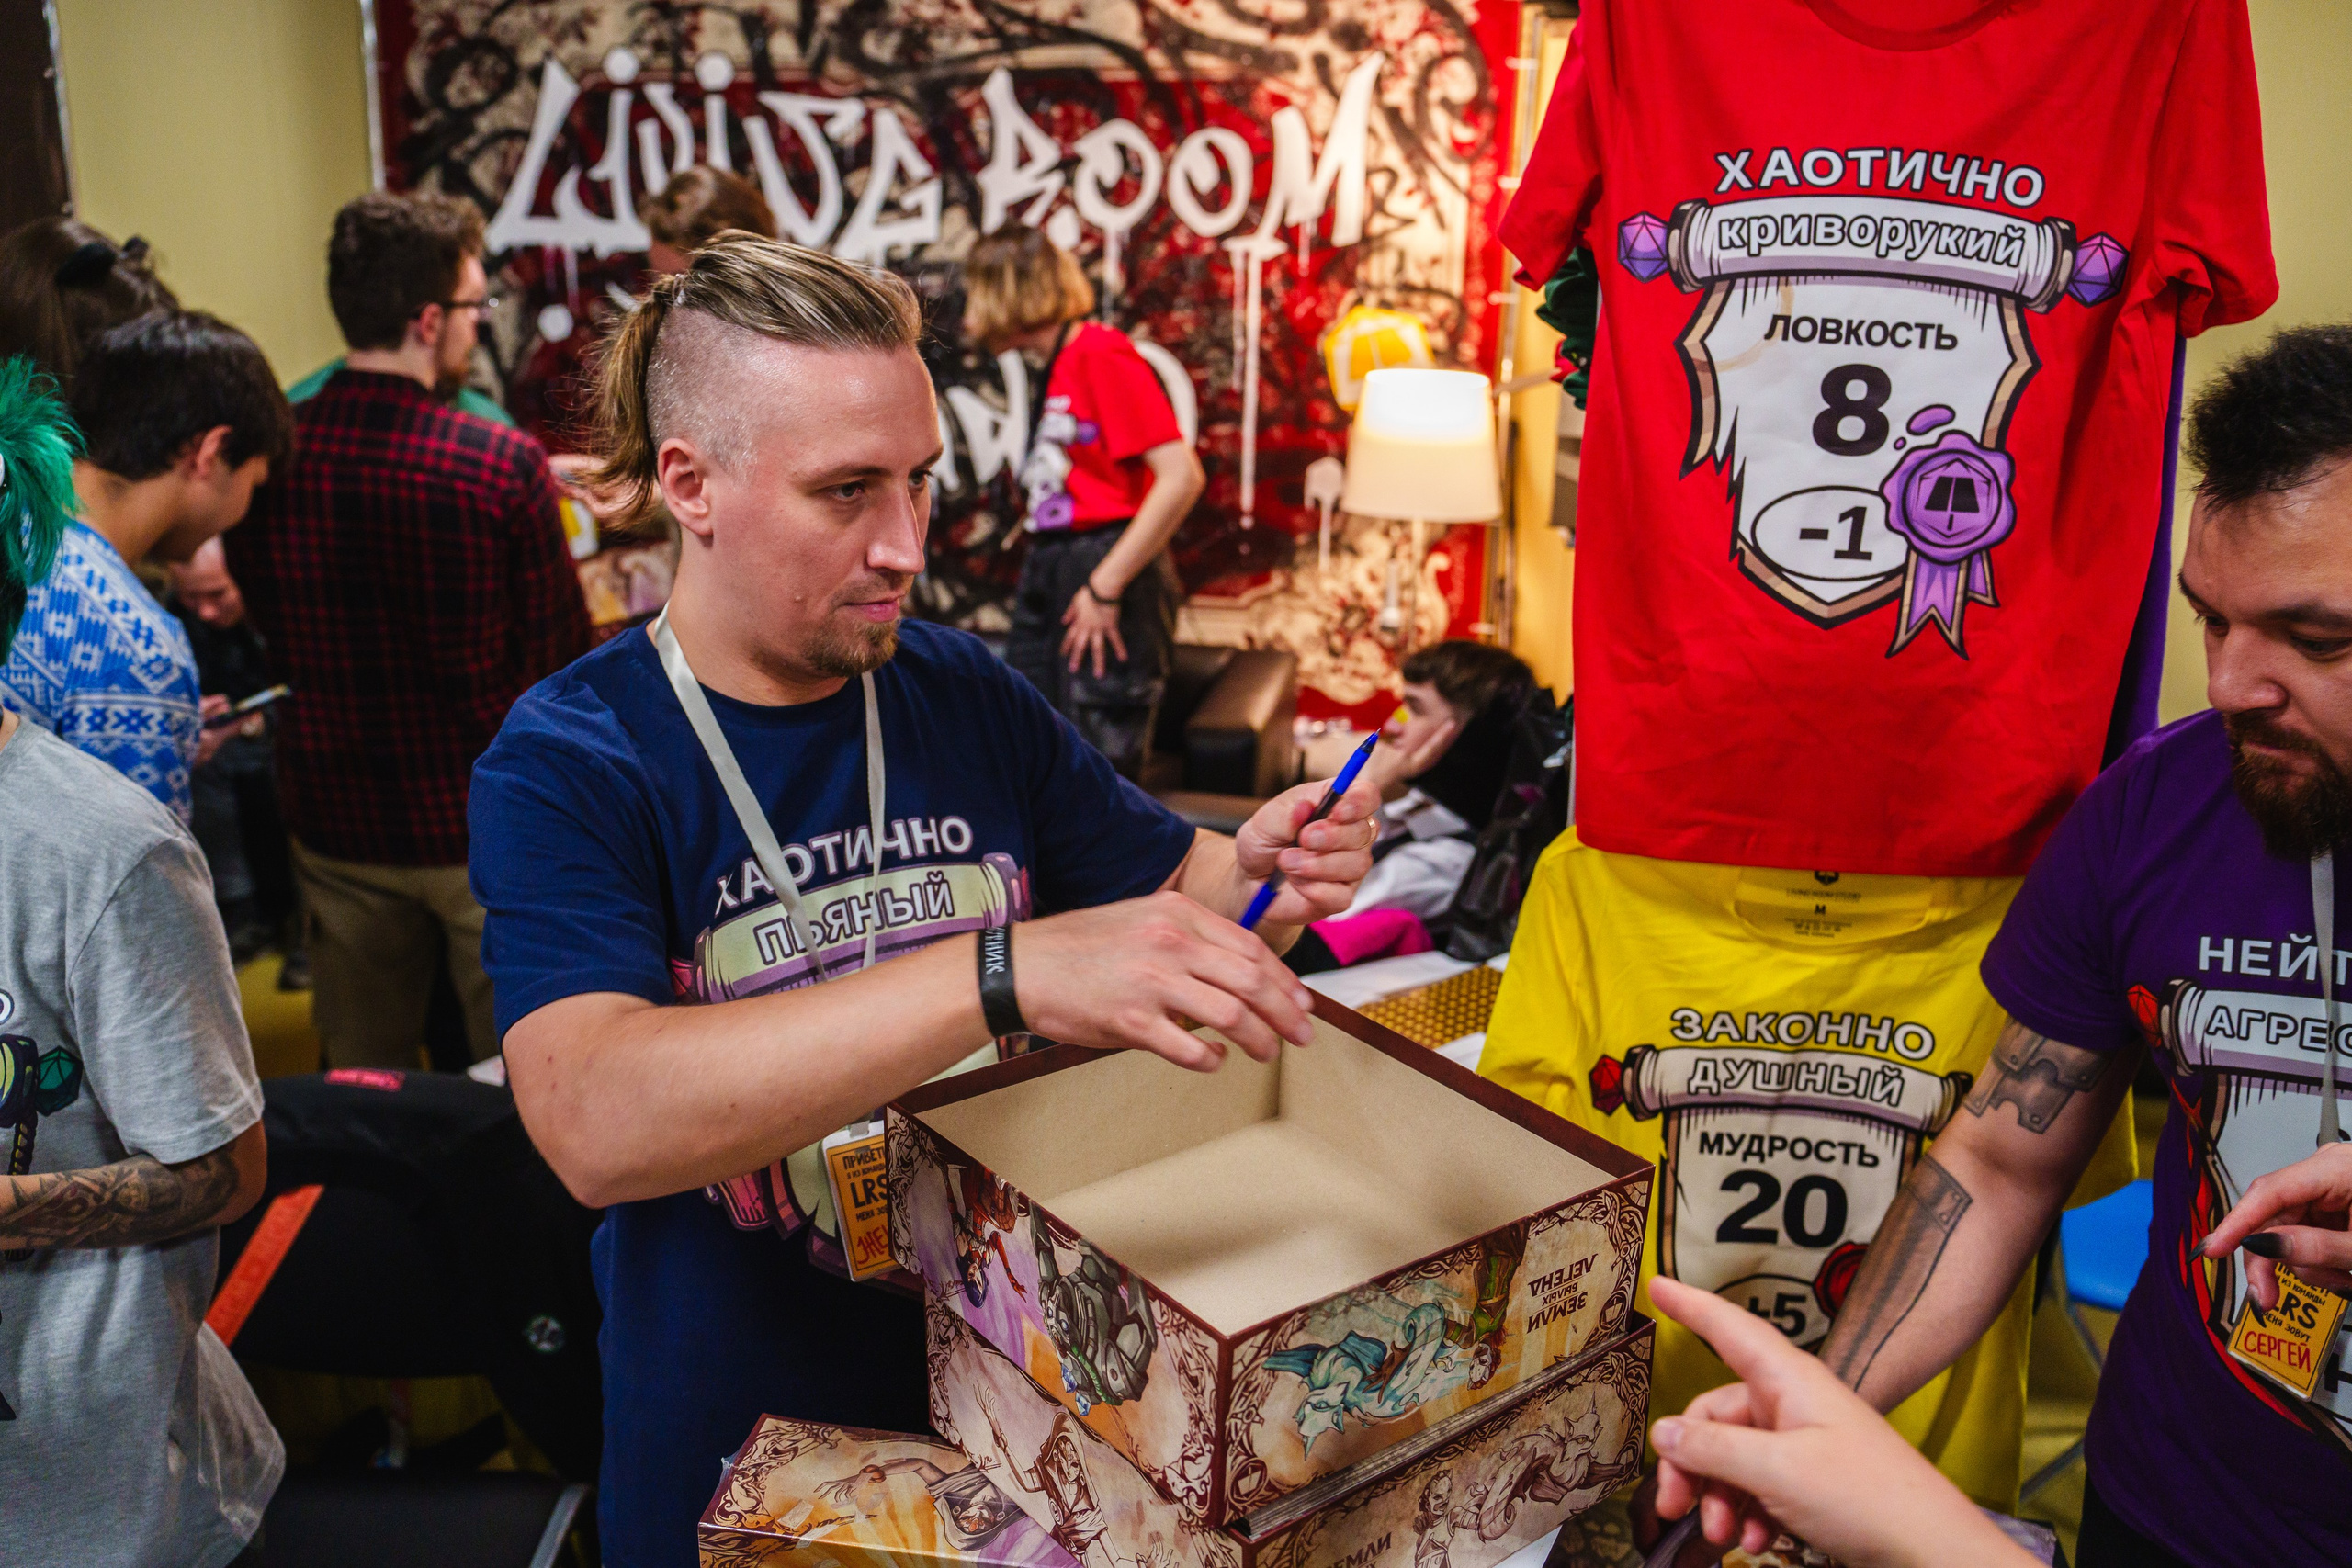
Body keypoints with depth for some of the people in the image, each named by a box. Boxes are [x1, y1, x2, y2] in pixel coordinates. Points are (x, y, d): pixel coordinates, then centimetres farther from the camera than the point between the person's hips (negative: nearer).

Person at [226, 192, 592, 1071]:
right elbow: (562, 659, -12)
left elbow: (267, 640, 8)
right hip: (492, 827, -4)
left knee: (360, 1087, 18)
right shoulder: (503, 463, -19)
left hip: (335, 828, 4)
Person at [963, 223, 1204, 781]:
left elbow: (1182, 476, -20)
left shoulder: (1101, 354, -12)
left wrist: (1106, 587, -19)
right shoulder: (1056, 368, 15)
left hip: (1108, 568, -9)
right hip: (1050, 575, 9)